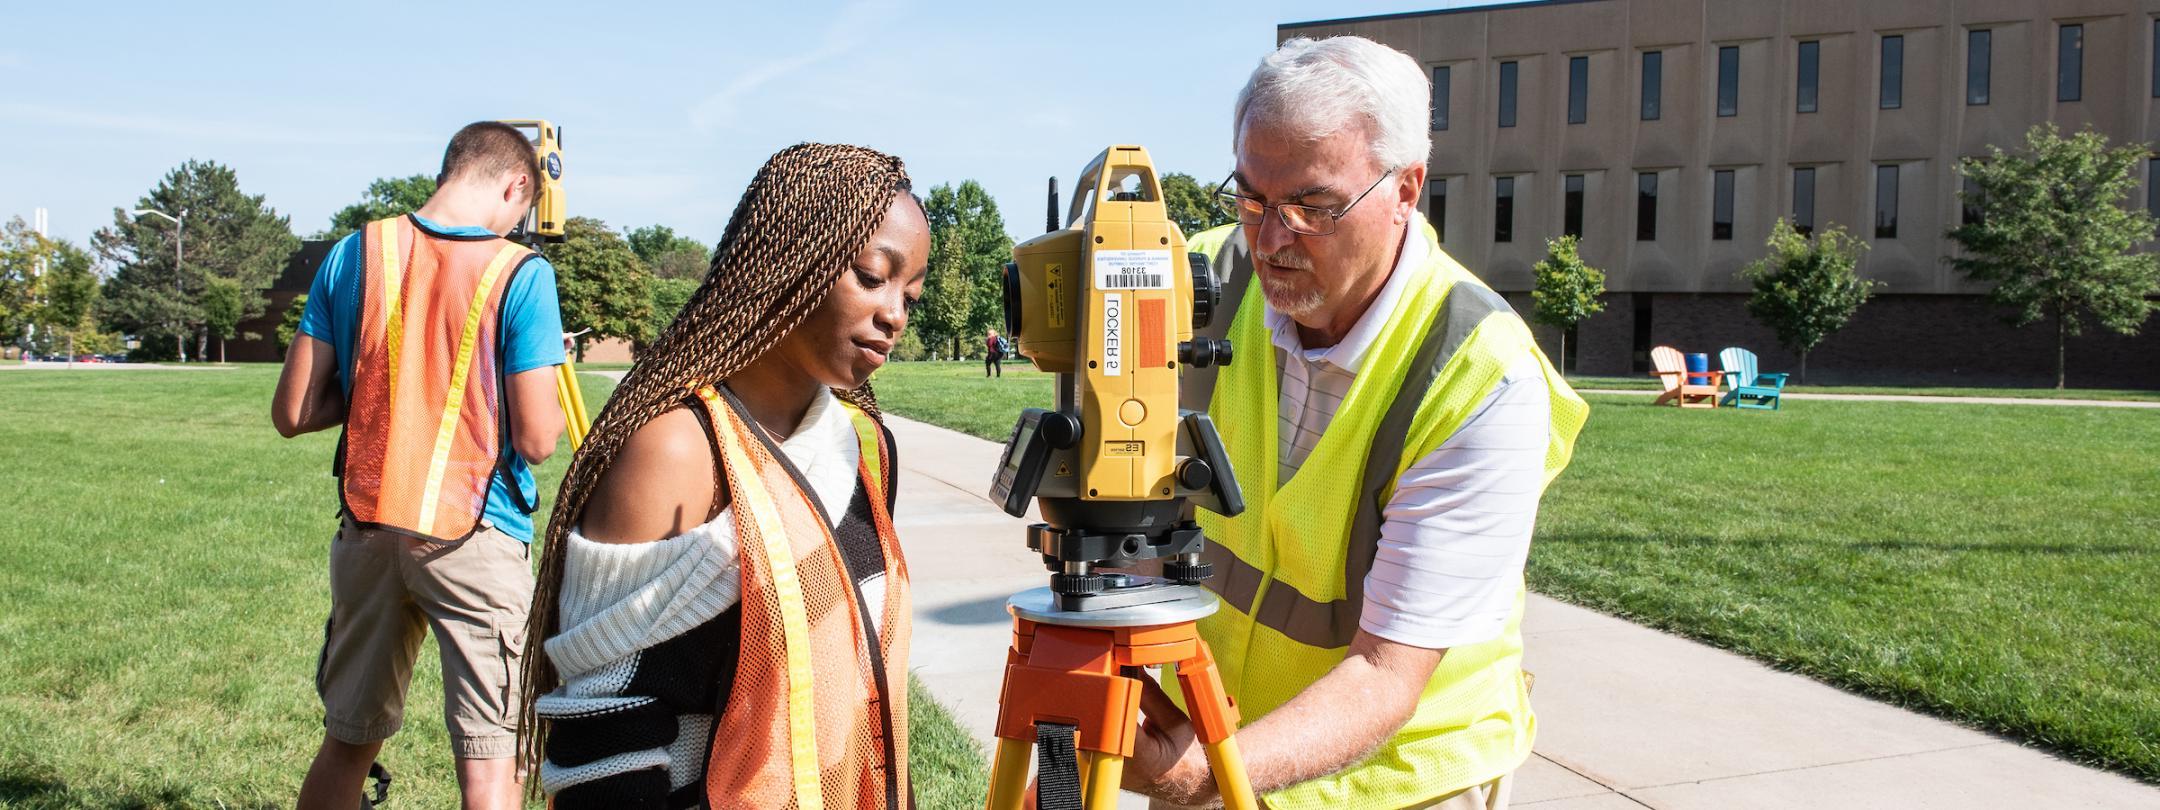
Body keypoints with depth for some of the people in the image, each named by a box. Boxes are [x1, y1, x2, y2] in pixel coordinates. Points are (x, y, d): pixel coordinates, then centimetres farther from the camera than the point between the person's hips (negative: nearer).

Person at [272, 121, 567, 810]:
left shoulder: (352, 254, 3)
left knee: (347, 740, 20)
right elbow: (535, 440, -13)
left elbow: (292, 413, 4)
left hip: (368, 527, 5)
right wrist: (550, 405, 8)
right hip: (476, 538, -5)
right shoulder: (520, 274, -10)